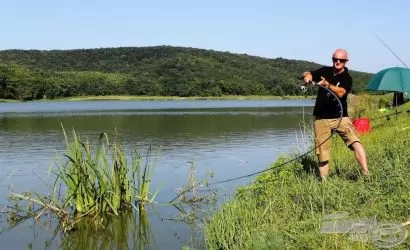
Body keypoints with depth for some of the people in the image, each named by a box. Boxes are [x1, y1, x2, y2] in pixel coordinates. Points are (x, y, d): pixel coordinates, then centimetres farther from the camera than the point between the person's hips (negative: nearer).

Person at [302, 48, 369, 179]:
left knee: (355, 141, -23)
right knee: (322, 154, 4)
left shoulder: (347, 78, -5)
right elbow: (308, 74, 8)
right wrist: (307, 75, -16)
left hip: (340, 117, -3)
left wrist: (328, 85, -39)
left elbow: (340, 92, -23)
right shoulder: (324, 71, 7)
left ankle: (366, 173, -25)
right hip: (321, 118, 3)